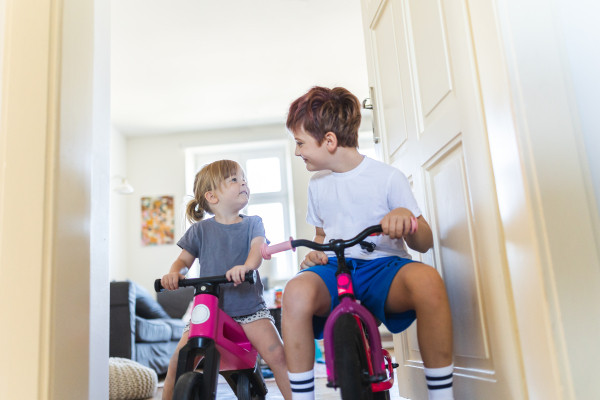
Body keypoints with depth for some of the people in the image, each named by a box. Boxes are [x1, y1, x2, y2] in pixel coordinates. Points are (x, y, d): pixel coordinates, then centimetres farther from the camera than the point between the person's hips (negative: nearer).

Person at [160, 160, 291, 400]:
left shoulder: (252, 223, 6)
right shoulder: (201, 229, 6)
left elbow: (257, 247, -12)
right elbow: (184, 259, 9)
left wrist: (247, 265, -35)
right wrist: (174, 273, -14)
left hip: (249, 307, 0)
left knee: (277, 356, -18)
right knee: (177, 364, -9)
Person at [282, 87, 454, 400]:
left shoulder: (387, 177, 0)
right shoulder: (317, 184, 15)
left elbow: (423, 244, 0)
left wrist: (407, 220, -24)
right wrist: (315, 253, 4)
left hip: (382, 268, -2)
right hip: (334, 269, 3)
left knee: (427, 280, -37)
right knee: (297, 291, -34)